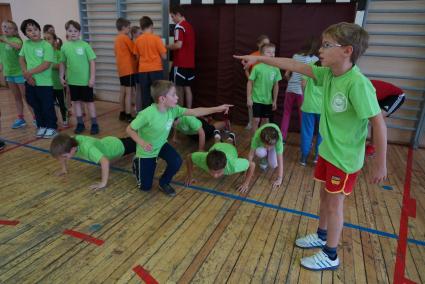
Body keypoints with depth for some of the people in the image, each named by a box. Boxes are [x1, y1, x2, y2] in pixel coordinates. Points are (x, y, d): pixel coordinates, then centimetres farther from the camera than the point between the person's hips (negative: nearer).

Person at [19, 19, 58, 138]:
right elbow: (21, 59, 9)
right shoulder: (26, 44, 4)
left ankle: (51, 127, 19)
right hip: (30, 82, 5)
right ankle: (41, 126, 29)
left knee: (47, 106, 3)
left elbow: (46, 65, -17)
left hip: (45, 82, -5)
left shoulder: (46, 45, -10)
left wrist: (29, 72, -14)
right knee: (35, 106, 15)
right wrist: (26, 74, -6)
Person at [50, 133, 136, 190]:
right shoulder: (71, 142, -26)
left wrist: (103, 183, -52)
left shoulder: (86, 147, -47)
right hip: (106, 142, 7)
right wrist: (64, 168, -3)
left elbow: (105, 161, -57)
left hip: (118, 145, -7)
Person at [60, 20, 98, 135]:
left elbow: (92, 62, -8)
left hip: (85, 80, -4)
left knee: (89, 101, 5)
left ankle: (94, 124, 14)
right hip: (72, 80, 4)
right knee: (76, 101, 11)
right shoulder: (65, 46, 3)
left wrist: (92, 78, -12)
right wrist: (61, 77, 7)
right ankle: (80, 123, 24)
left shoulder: (85, 45, -8)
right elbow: (62, 63, 11)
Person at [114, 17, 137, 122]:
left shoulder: (117, 39, 14)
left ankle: (122, 113, 20)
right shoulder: (125, 38, -11)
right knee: (128, 92, -7)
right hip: (129, 69, -9)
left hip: (121, 69, 9)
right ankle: (128, 116, -5)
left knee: (123, 92, 13)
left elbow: (116, 53, 17)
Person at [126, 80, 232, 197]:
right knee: (145, 187, 3)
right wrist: (141, 142, -37)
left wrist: (217, 109, -24)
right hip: (146, 150, -4)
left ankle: (164, 183, 7)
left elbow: (195, 112, -18)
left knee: (176, 162, -24)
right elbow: (129, 129, -21)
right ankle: (137, 165, 35)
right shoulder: (147, 114, -33)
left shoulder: (173, 109, -18)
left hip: (161, 145, 5)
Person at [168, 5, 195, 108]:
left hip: (180, 63, -7)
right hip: (189, 63, 8)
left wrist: (167, 46, -4)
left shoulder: (179, 27, -10)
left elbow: (178, 45, -21)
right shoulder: (189, 26, 15)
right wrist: (171, 46, 18)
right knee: (187, 87, 10)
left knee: (179, 87, 2)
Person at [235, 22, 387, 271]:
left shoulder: (358, 84, -27)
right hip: (328, 151, 8)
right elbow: (294, 66, 2)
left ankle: (330, 256, 25)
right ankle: (322, 236, 44)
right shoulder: (328, 74, -4)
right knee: (325, 195, 21)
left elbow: (379, 123, -23)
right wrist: (259, 59, 4)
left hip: (345, 157, -7)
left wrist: (380, 164, -17)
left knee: (335, 203, 5)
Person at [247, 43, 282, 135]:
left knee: (266, 120, 13)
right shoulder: (257, 67, -12)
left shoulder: (276, 69, -2)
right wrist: (249, 98, -10)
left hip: (268, 100, 4)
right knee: (256, 120, 0)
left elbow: (276, 85, 6)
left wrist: (275, 101, 7)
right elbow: (250, 83, -7)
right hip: (257, 99, -4)